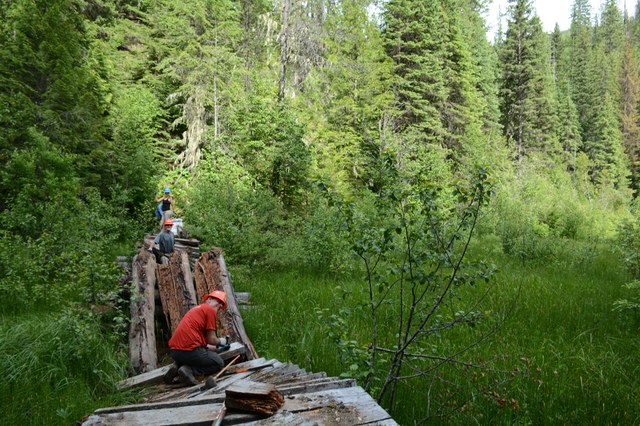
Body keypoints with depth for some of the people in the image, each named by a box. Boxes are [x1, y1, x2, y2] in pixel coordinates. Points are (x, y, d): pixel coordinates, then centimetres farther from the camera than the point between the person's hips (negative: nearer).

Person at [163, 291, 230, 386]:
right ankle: (189, 370, -9)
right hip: (190, 350, -9)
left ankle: (177, 366, 9)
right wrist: (221, 341, 19)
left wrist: (216, 348, 35)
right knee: (219, 363, 11)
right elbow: (211, 339, -2)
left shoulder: (196, 309, 26)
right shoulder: (210, 310, -1)